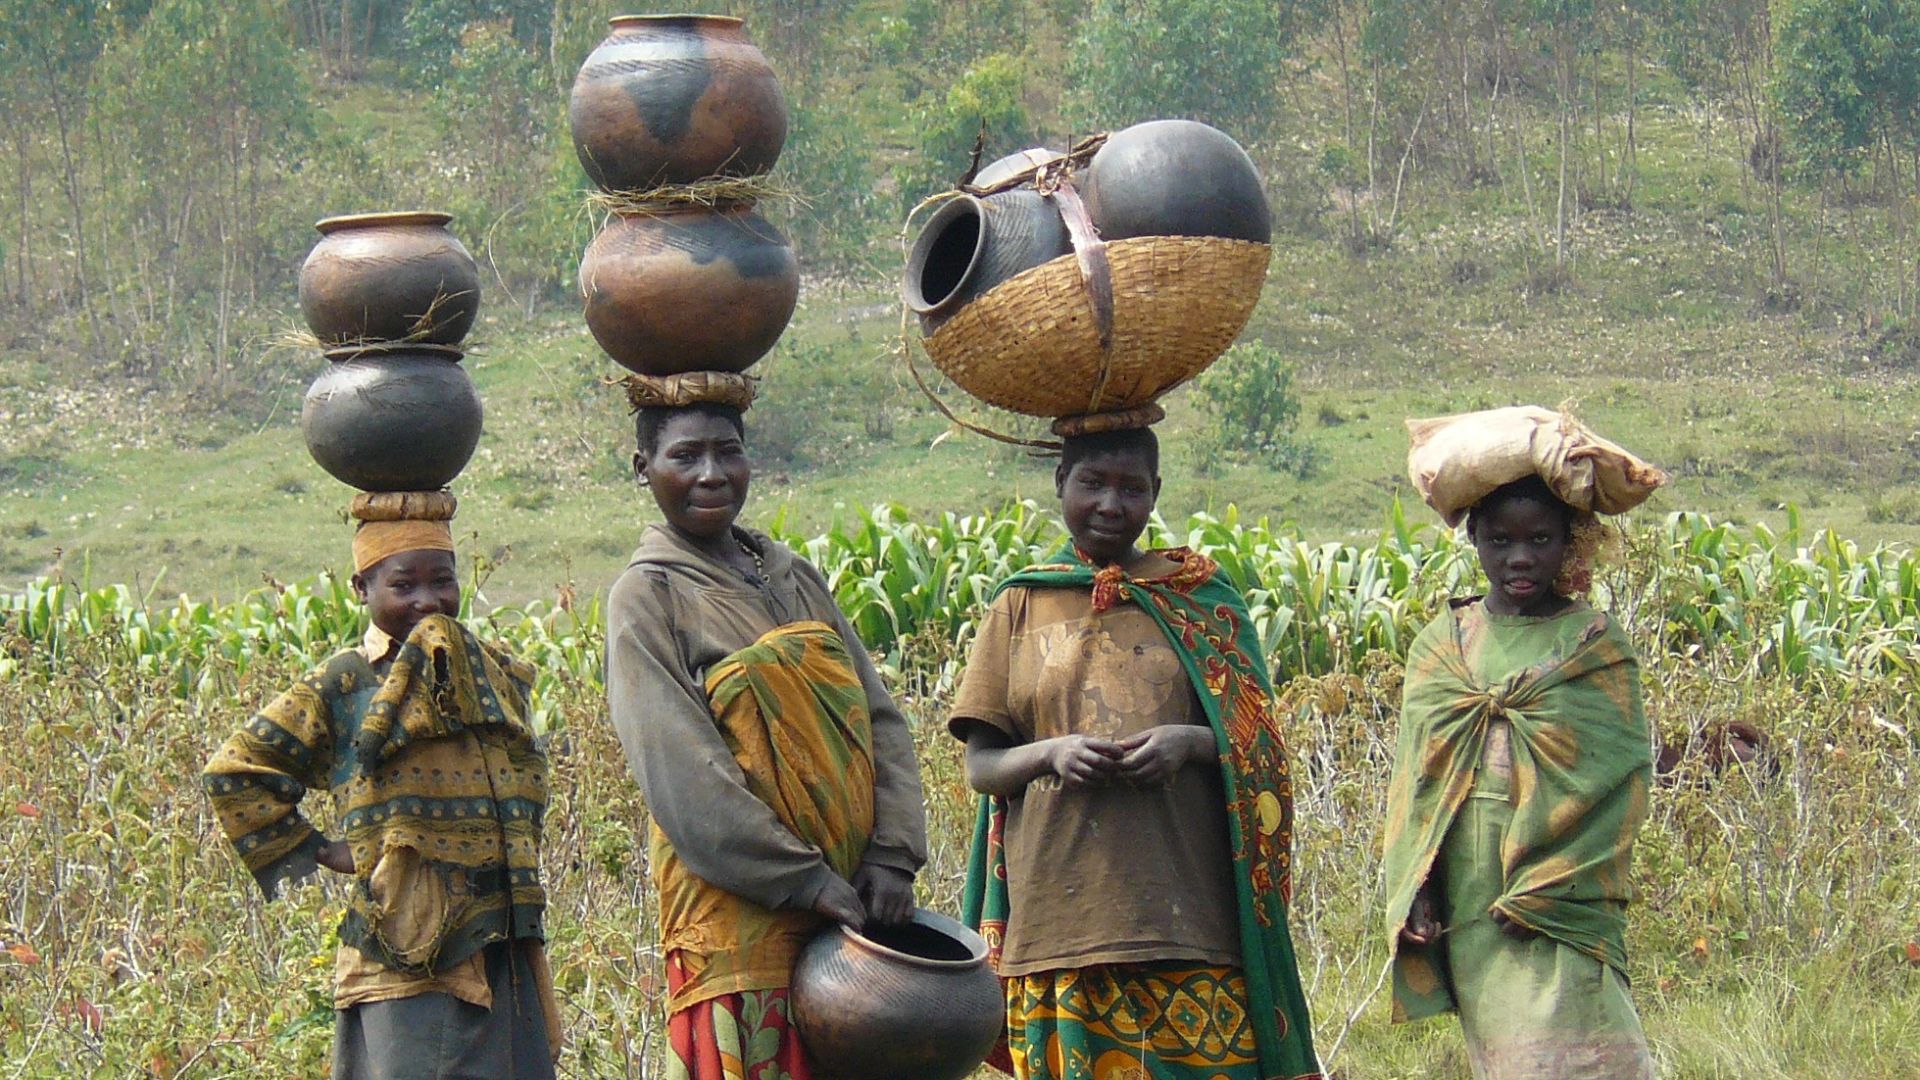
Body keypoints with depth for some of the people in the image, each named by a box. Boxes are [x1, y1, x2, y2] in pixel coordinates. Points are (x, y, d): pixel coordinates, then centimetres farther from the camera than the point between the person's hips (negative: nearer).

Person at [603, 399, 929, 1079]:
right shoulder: (647, 596, -3)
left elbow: (879, 719, 10)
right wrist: (806, 881, -16)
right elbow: (679, 773, -12)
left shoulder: (795, 579, 15)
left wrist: (892, 857, -6)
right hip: (740, 911, -5)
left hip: (847, 903, 5)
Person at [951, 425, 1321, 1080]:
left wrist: (1190, 744, -11)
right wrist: (1052, 753, -12)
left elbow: (1257, 742, 10)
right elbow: (980, 765, 9)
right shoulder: (1021, 606, 10)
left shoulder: (1200, 598, 10)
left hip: (1186, 908, 0)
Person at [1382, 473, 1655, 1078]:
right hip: (1467, 913, 3)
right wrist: (1415, 896, 0)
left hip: (1561, 915, -3)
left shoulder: (1595, 644, 1)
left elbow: (1619, 780, -5)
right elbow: (1415, 779, 12)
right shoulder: (1439, 647, 10)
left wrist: (1544, 889, -14)